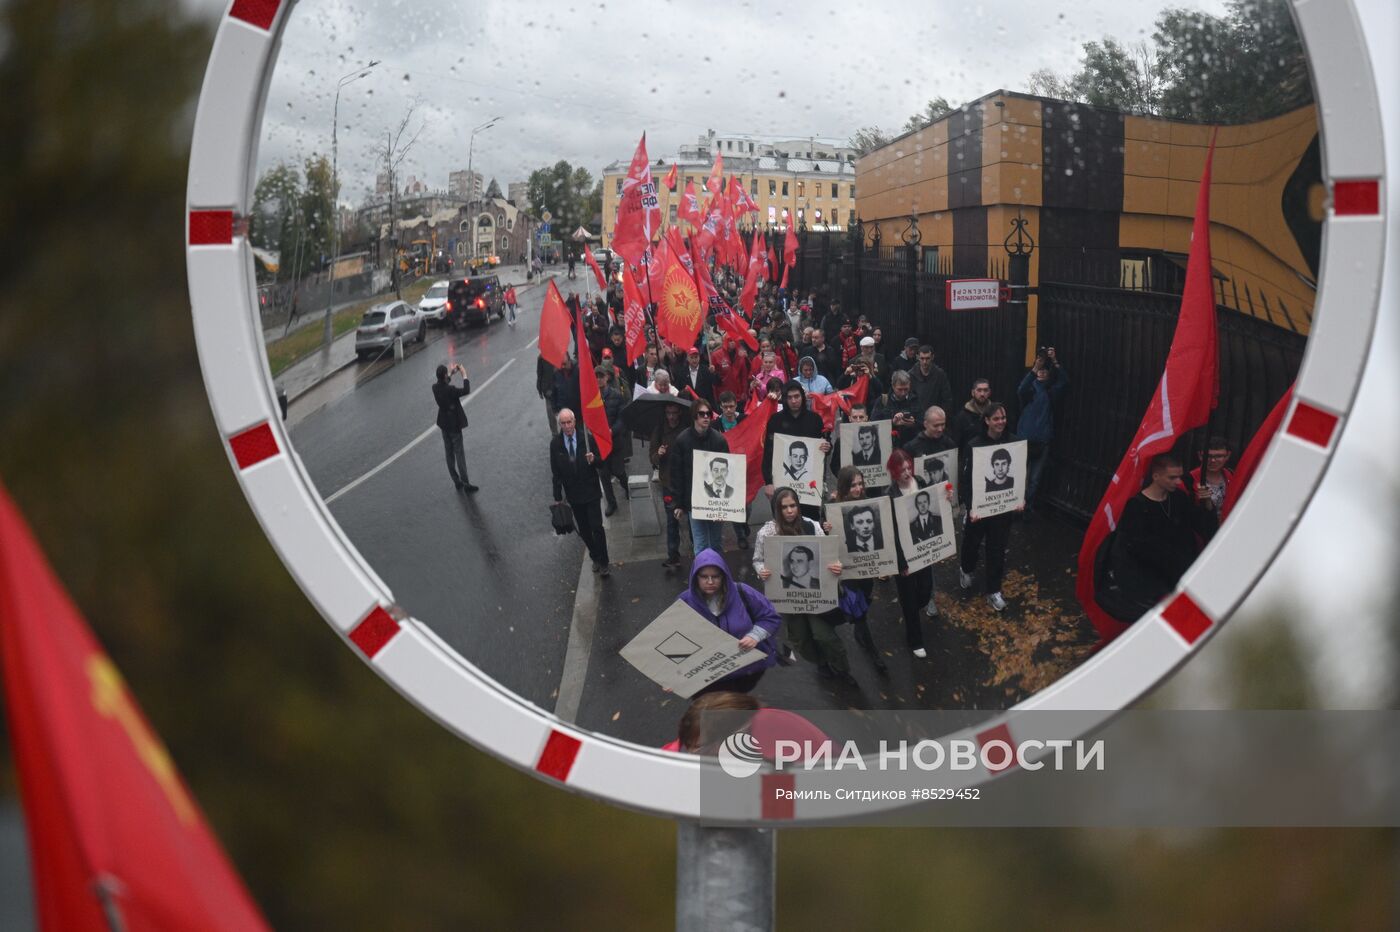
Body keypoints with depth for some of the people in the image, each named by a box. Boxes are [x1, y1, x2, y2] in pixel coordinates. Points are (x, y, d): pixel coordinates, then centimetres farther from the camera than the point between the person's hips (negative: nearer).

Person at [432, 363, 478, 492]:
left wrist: (451, 372, 15)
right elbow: (466, 390, -20)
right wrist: (464, 374, -11)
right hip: (454, 425, -7)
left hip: (444, 425, 7)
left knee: (449, 454, 14)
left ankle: (457, 482, 22)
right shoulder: (450, 390, -28)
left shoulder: (435, 387, -7)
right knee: (460, 454, 1)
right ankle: (465, 484, 7)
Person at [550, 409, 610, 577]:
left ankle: (603, 563, 7)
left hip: (591, 492, -2)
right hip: (573, 495, 2)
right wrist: (558, 497, 4)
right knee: (583, 530, 10)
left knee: (597, 527, -5)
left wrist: (594, 460, -24)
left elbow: (601, 463, -1)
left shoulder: (587, 439, -9)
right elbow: (555, 473, 2)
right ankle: (595, 558, 30)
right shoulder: (555, 444, -4)